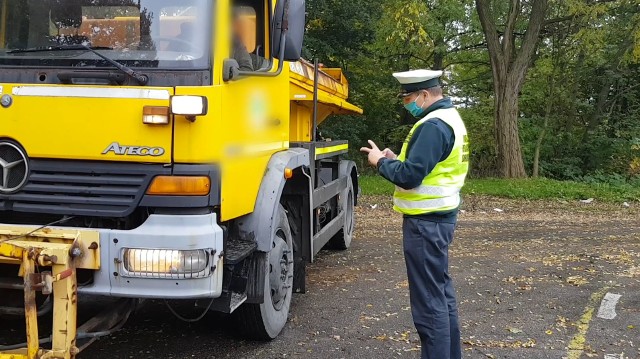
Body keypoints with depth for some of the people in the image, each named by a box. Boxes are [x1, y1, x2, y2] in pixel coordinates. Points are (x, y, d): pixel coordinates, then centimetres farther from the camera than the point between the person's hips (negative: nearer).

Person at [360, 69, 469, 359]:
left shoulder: (433, 125, -19)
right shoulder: (449, 118, 14)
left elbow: (409, 176, -24)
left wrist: (381, 162, -8)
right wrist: (396, 160, 7)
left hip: (425, 221, -11)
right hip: (440, 216, 11)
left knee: (428, 298, -3)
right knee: (441, 290, 19)